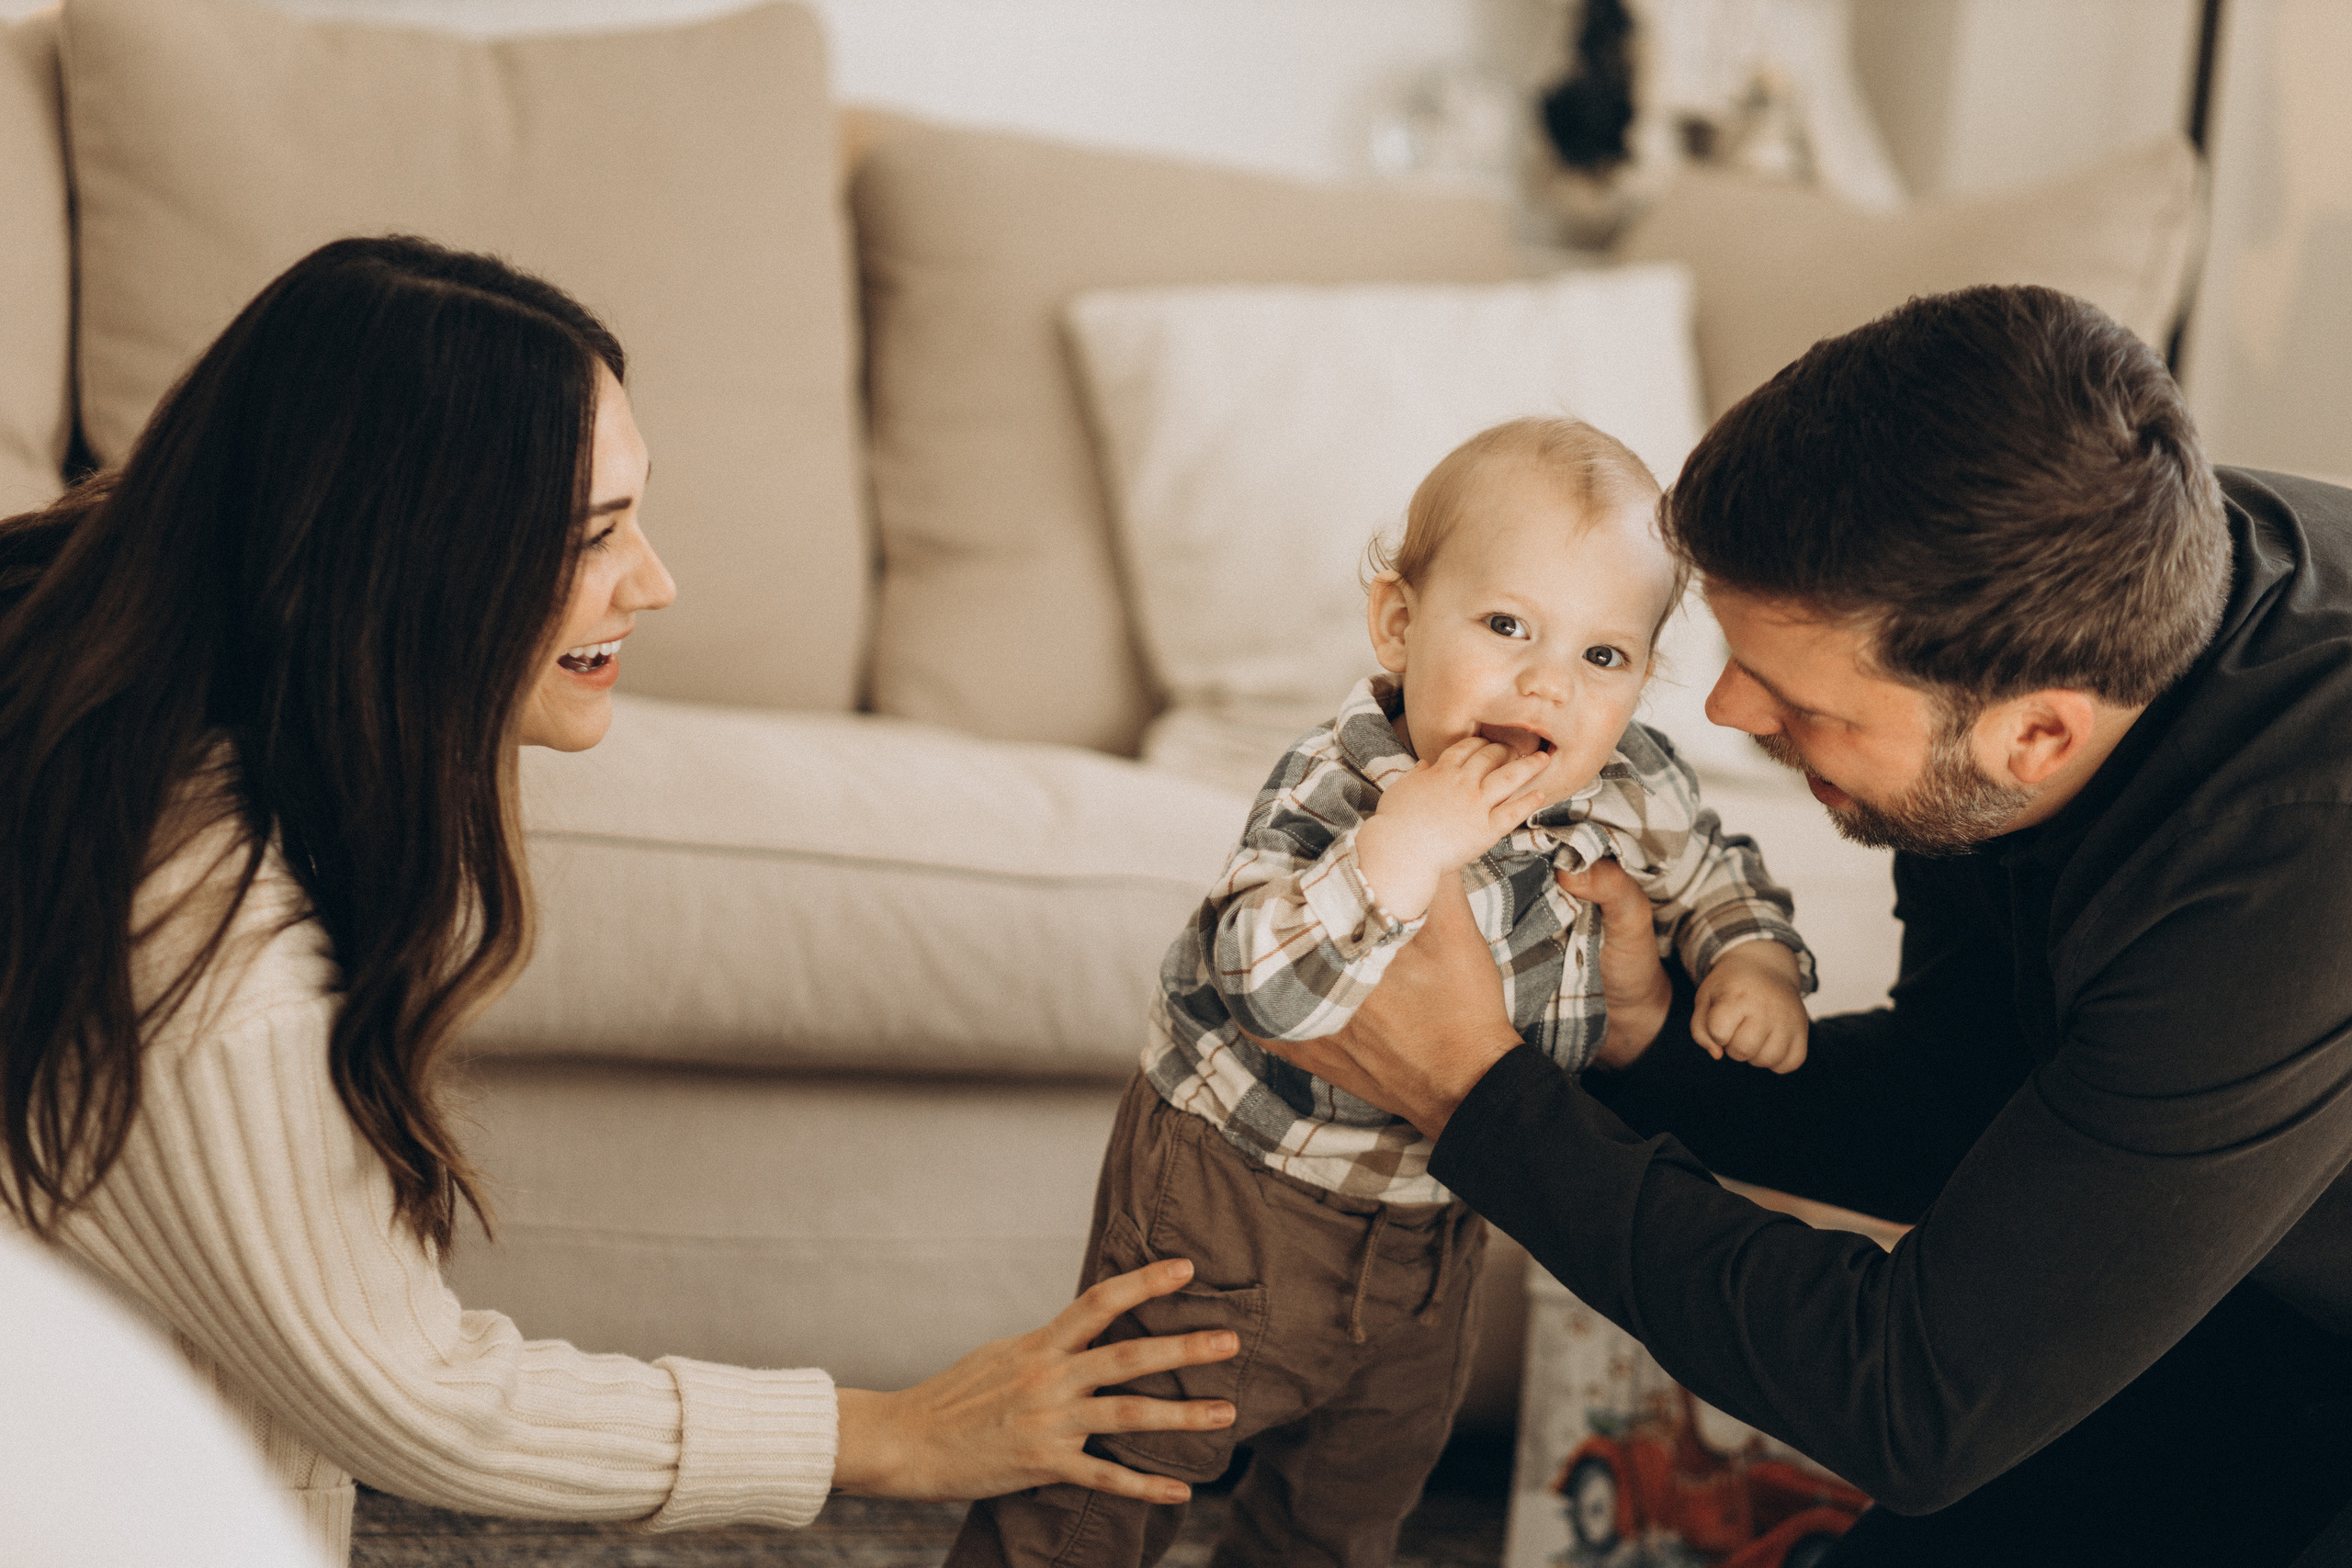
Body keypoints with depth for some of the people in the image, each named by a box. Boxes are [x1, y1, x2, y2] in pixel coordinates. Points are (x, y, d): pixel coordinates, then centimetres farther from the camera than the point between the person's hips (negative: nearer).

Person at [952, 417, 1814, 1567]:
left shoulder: (1631, 786, -13)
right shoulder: (1338, 788, -31)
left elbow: (1712, 876, 9)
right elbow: (1260, 989, -44)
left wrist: (1754, 960, -11)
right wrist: (1399, 851, -52)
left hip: (1429, 1232, 6)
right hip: (1236, 1196, -6)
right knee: (1119, 1470, 7)